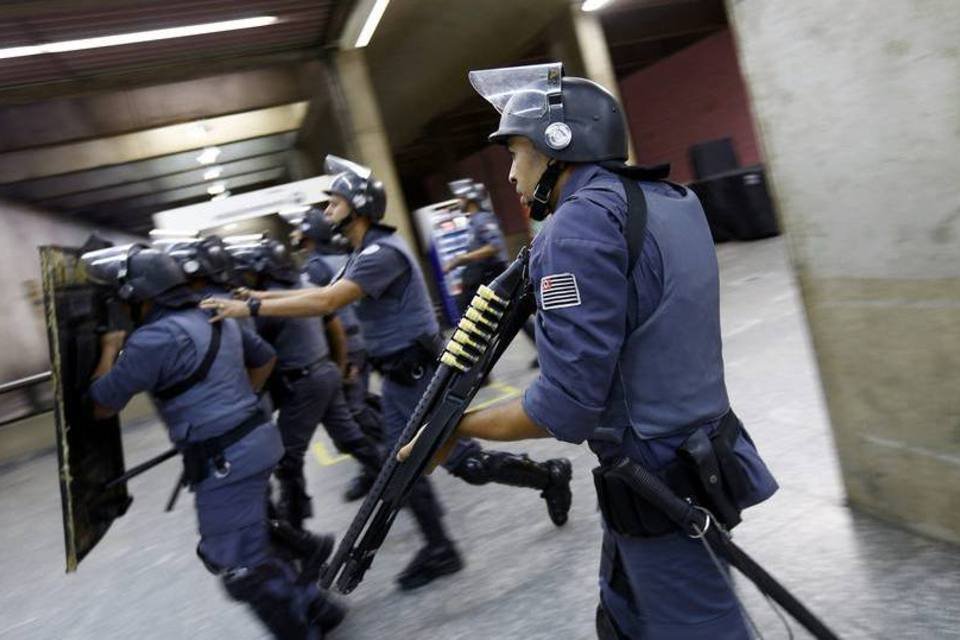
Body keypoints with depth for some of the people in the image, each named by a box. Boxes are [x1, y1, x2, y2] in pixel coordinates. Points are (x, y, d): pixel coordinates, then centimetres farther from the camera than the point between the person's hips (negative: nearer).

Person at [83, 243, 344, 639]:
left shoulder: (153, 339, -16)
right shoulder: (216, 318, 10)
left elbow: (100, 407, -8)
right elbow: (265, 358, 24)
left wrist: (109, 350, 6)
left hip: (225, 460, -9)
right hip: (255, 439, 10)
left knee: (241, 566, 3)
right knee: (255, 543, 23)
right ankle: (314, 607, 34)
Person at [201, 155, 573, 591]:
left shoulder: (383, 252, -22)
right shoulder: (364, 253, 12)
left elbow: (327, 302, -30)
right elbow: (327, 294, 15)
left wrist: (252, 308, -26)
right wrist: (265, 294, 11)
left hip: (420, 374, -10)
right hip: (398, 377, 10)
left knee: (464, 462, -1)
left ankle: (550, 476, 19)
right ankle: (439, 550, 25)